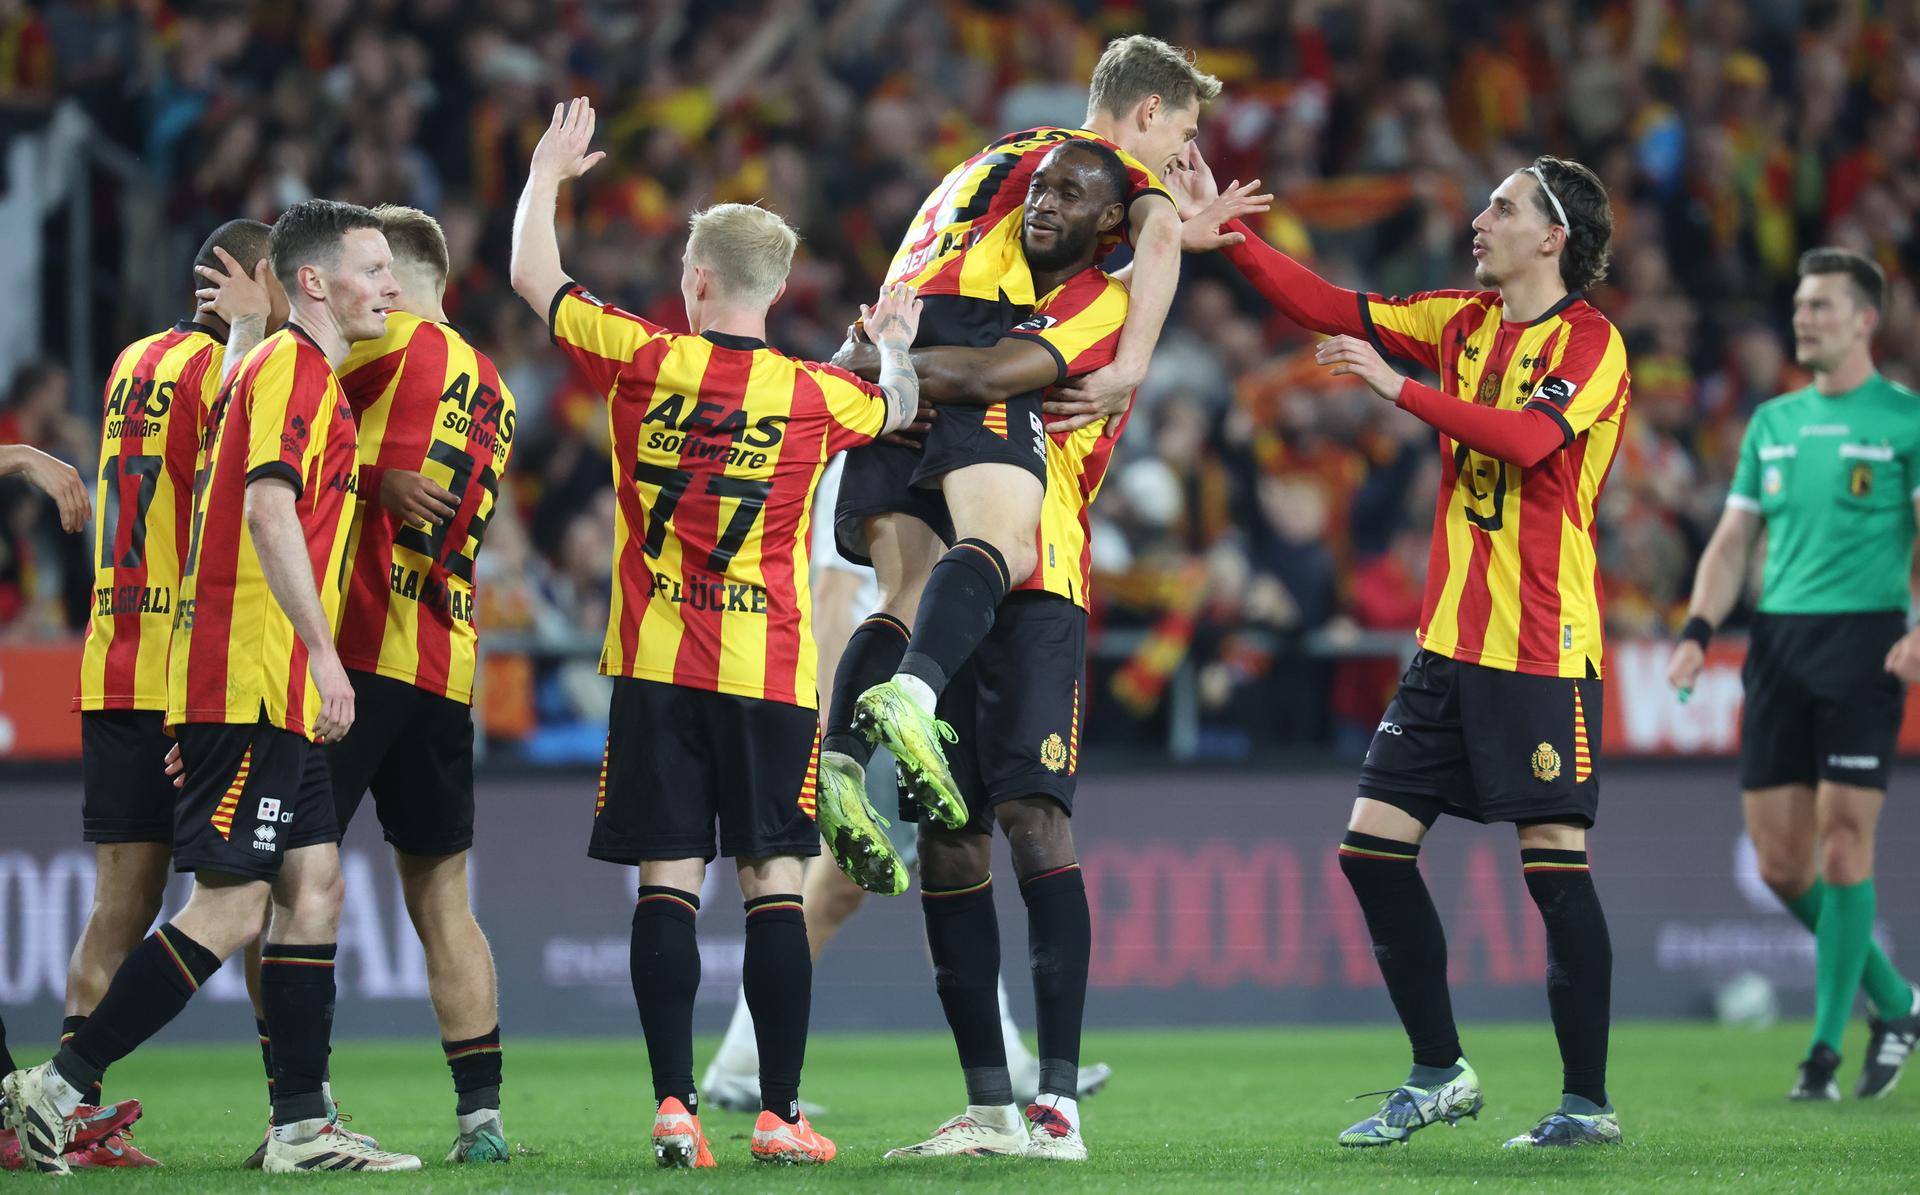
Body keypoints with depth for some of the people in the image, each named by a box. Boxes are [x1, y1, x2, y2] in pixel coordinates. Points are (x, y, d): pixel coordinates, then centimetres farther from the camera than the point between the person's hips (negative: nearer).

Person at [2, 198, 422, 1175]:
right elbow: (268, 507, -23)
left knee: (314, 887, 7)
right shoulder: (290, 369, -10)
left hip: (276, 693, 10)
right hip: (253, 682, -10)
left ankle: (302, 1124, 7)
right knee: (231, 906, -11)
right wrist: (321, 650, -26)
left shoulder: (305, 374, 21)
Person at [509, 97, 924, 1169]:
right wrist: (897, 347, 40)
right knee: (775, 882, 2)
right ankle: (781, 1114, -1)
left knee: (668, 882, 0)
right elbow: (900, 408, 21)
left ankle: (674, 1105, -7)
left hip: (655, 667, 0)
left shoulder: (642, 362, -2)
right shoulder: (814, 396, -2)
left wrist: (549, 172, 27)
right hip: (770, 671, 0)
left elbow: (534, 278, 13)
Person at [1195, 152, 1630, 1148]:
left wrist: (1399, 387, -21)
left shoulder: (1592, 344, -9)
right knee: (1373, 843, 2)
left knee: (1554, 862, -8)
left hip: (1544, 647, -7)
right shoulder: (1463, 320, 12)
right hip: (1451, 643, 7)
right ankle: (1439, 1074, 13)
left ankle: (1587, 1102, 1)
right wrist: (1222, 229, 7)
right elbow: (1329, 308, 13)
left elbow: (1526, 438, -24)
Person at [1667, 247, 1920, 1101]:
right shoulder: (1772, 423, 16)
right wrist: (1699, 629, 2)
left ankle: (1826, 1048, -4)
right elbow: (1734, 540, 17)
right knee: (1780, 862, 1)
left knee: (1843, 842, -10)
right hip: (1777, 643, 5)